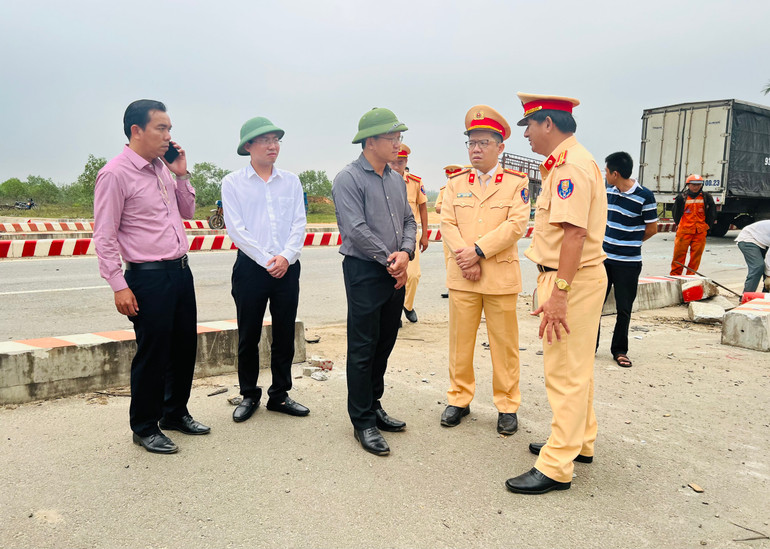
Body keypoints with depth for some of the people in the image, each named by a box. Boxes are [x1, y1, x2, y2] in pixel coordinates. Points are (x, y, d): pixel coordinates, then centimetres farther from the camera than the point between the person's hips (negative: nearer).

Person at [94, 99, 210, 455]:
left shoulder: (163, 169, 11)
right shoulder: (115, 174, -12)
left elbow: (187, 212, 20)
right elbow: (104, 236, -13)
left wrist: (181, 175, 6)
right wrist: (119, 286, -16)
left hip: (180, 271, 8)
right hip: (149, 277, -8)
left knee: (185, 347, 16)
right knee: (152, 355, 2)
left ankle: (175, 413, 34)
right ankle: (145, 428, 21)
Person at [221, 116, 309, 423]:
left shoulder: (291, 181, 10)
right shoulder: (233, 183, 1)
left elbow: (299, 223, 4)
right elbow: (236, 228, -6)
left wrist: (286, 256, -12)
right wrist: (266, 260, -12)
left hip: (287, 268, 3)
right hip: (250, 268, -2)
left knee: (285, 335, 8)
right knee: (248, 336, 6)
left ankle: (279, 395, 22)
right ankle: (249, 396, 22)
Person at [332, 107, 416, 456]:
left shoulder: (396, 179, 13)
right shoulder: (349, 179, -10)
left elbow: (409, 220, 13)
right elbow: (356, 230, -18)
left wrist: (405, 252, -6)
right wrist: (389, 260, -12)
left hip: (395, 273, 8)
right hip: (365, 273, -7)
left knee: (385, 344, 14)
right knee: (363, 349, 0)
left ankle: (373, 405, 29)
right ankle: (362, 422, 10)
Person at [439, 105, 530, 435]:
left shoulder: (517, 182, 2)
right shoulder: (456, 183, 11)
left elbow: (516, 225, -9)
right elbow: (447, 223, 2)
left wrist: (478, 251, -16)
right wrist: (465, 258, -13)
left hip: (500, 276, -2)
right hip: (461, 276, 3)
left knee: (504, 344, 5)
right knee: (460, 341, 9)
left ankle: (507, 405, 18)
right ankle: (459, 398, 23)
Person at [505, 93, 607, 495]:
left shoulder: (571, 165, -18)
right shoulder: (567, 162, 17)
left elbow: (574, 233, -27)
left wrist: (559, 292, -28)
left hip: (574, 280, -11)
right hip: (576, 277, 11)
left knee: (566, 373, -5)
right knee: (575, 367, 19)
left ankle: (556, 467, 3)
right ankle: (580, 442, 34)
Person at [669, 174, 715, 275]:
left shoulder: (706, 197, 6)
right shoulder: (682, 198, 1)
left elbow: (712, 214, 13)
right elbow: (676, 213, 11)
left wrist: (707, 226, 10)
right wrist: (679, 225, 8)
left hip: (700, 232, 2)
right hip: (684, 231, -2)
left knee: (696, 255, 3)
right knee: (679, 254, -1)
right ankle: (675, 275, 9)